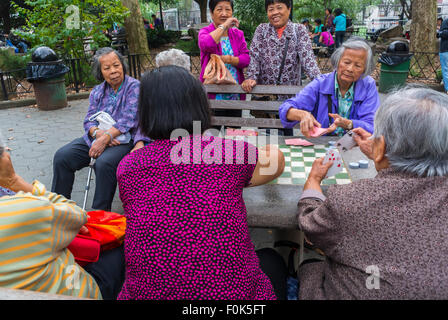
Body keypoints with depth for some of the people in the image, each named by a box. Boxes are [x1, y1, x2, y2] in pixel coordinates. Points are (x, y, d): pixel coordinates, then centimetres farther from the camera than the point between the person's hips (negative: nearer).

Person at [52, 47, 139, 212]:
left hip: (123, 140, -6)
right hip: (95, 138, 6)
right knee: (62, 156, -11)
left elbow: (128, 120, -15)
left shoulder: (134, 87, -5)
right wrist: (98, 133, -16)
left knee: (104, 163, -35)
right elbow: (89, 120, 9)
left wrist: (106, 137, -23)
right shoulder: (97, 91, 15)